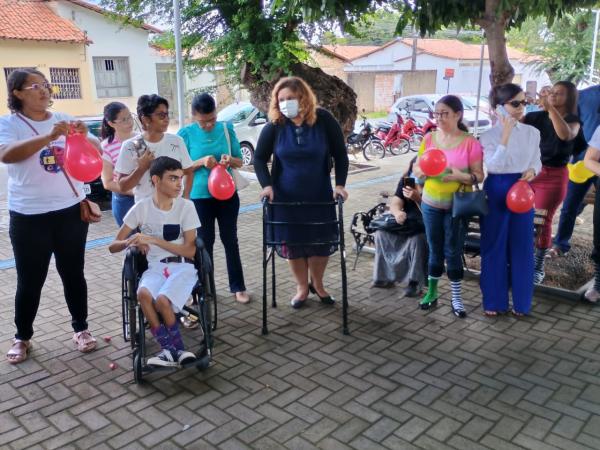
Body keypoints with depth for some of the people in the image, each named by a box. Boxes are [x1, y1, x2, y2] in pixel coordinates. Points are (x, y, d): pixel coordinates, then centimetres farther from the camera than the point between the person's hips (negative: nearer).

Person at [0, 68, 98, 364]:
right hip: (28, 216, -2)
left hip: (71, 210, 3)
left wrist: (84, 136, -20)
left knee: (73, 274, 13)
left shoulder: (63, 119, 6)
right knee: (29, 281, 8)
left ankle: (81, 328, 27)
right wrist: (49, 136, -37)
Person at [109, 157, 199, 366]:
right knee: (143, 294, -31)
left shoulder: (186, 206, -2)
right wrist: (132, 241, -17)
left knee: (162, 300, -30)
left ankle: (171, 350, -4)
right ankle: (173, 349, -18)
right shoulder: (141, 208, 2)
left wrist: (153, 240, -16)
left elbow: (190, 250, -7)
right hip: (155, 267, 2)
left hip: (182, 267, -2)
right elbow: (113, 246, 6)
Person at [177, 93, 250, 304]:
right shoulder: (186, 134, -7)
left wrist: (230, 160, -19)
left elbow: (240, 161, 3)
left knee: (230, 240, 9)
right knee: (205, 242, 9)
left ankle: (238, 287, 19)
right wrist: (201, 162, -21)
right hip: (200, 196, -1)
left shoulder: (227, 128, -2)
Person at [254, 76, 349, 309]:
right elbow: (259, 158, 1)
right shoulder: (274, 126, -8)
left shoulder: (324, 120, -9)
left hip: (320, 194, 0)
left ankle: (317, 283, 32)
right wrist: (266, 184, -13)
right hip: (286, 196, 0)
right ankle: (302, 287, 28)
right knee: (292, 242, 7)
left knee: (323, 241, 7)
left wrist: (339, 184, -10)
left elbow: (340, 154, -2)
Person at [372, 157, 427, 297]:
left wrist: (418, 198, -38)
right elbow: (394, 203, -9)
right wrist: (397, 213, -33)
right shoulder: (406, 181, 1)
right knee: (381, 233, -15)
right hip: (407, 223, 6)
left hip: (426, 227, -5)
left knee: (417, 239, -36)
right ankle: (384, 276, -5)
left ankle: (415, 282, -21)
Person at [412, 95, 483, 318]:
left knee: (453, 252, 5)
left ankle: (456, 297, 18)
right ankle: (431, 292, 27)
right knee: (435, 250, 14)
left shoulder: (470, 142, -10)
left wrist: (461, 176, -26)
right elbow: (417, 168, 7)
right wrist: (423, 171, -16)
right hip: (431, 204, 3)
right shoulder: (429, 138, 0)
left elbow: (478, 175, -8)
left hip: (456, 205, -3)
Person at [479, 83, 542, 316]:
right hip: (496, 192, -3)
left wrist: (532, 171, -11)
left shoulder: (532, 132, 3)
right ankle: (494, 300, 18)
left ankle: (520, 301, 22)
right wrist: (505, 135, -22)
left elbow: (537, 160, 12)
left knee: (521, 246, 8)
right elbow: (494, 166, -19)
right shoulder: (489, 135, -8)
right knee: (495, 246, 5)